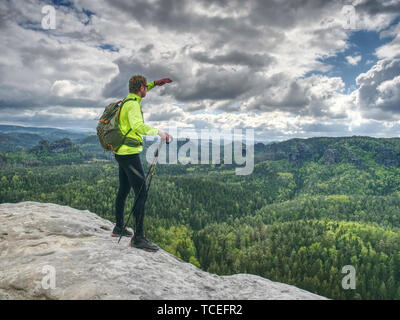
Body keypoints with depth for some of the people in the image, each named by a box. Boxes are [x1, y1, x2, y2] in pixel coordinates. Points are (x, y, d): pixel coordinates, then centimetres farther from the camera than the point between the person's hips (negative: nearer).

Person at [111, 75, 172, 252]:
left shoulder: (127, 101, 15)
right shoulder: (133, 105, -14)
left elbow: (138, 93, 37)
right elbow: (138, 126, -32)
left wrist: (155, 83, 31)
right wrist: (159, 132, -28)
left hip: (121, 153, 11)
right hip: (130, 154, -11)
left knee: (123, 190, 17)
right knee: (141, 192, -11)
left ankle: (119, 228, 30)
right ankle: (138, 237, -11)